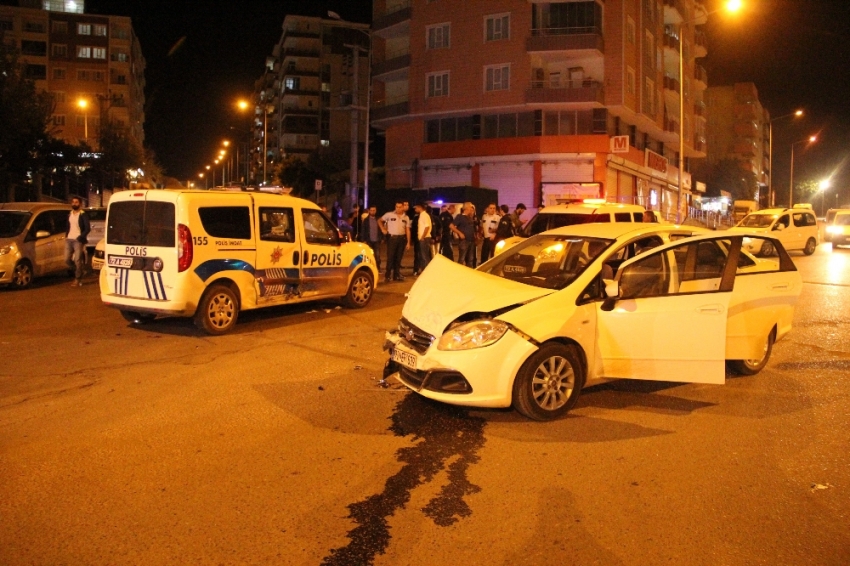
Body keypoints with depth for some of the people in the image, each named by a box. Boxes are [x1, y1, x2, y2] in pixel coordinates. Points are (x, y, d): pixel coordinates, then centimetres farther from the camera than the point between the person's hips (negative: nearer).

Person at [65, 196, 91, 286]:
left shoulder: (83, 215, -5)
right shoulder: (69, 214, 15)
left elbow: (88, 228, -11)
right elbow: (67, 226, 24)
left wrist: (80, 237, -17)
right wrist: (66, 235, 9)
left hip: (78, 240, -7)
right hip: (69, 240, 7)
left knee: (77, 260, -7)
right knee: (67, 260, 4)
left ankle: (78, 280, 0)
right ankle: (78, 271, 25)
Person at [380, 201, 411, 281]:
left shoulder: (406, 217, 7)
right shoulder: (389, 215, -1)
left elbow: (408, 230, 7)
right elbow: (380, 220, 10)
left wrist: (408, 242, 3)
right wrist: (383, 229, -3)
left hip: (402, 238, 3)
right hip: (392, 238, -3)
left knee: (398, 257, 8)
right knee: (390, 257, -4)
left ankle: (397, 275, 16)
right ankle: (389, 275, 2)